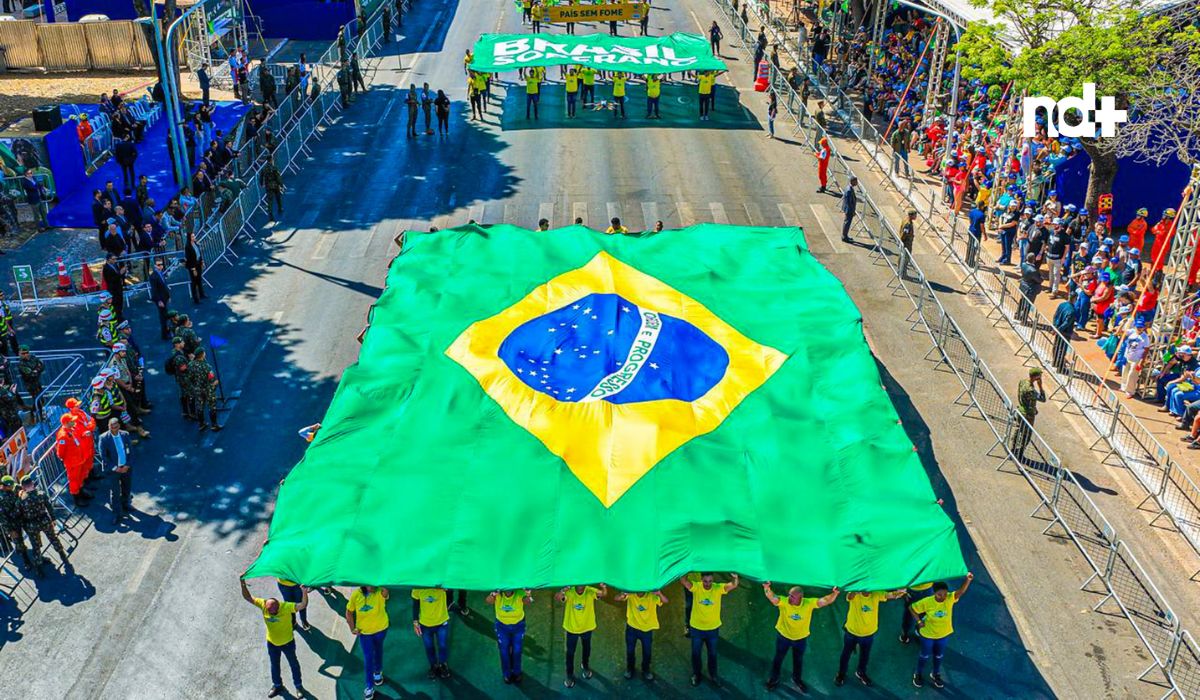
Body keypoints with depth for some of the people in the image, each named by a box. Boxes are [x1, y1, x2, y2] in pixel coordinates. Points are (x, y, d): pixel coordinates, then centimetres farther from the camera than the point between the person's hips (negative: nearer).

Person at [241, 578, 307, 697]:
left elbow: (303, 605, -46)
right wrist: (243, 584, -32)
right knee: (274, 665, 25)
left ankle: (299, 686, 41)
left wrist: (304, 592, -65)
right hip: (271, 643, 4)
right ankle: (277, 685, 51)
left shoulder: (286, 607, -33)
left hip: (287, 643, -3)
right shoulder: (263, 604, -22)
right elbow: (248, 597, -17)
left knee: (293, 664, 19)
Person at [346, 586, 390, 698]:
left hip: (380, 629, 0)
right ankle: (370, 686, 17)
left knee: (378, 651, 25)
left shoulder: (380, 592, -25)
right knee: (368, 658, 3)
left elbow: (386, 590, -52)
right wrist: (352, 629, -6)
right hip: (364, 631, 0)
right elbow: (349, 612, -5)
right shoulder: (356, 594, -19)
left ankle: (378, 672, 52)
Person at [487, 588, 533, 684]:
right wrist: (492, 595, -67)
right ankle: (507, 674, 36)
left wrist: (528, 596, -74)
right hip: (502, 625, 1)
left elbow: (527, 602, -50)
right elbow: (487, 601, -44)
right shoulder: (498, 594, -27)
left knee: (517, 651, 13)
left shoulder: (519, 593, -30)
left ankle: (516, 672, 39)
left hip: (518, 625, -1)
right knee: (504, 651, 12)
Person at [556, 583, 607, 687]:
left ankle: (585, 666, 53)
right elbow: (557, 598, -43)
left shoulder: (590, 591, -23)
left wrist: (604, 588, -62)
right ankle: (569, 675, 30)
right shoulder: (569, 592, -26)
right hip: (572, 628, -1)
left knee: (586, 649, 25)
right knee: (570, 652, 11)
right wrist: (562, 592, -66)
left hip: (587, 627, 2)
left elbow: (603, 594, -39)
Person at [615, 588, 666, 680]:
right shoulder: (631, 594, -21)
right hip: (632, 627, 0)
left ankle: (646, 670, 41)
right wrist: (623, 594, -55)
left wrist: (659, 594, -56)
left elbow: (665, 601, -34)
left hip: (647, 628, 0)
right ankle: (629, 668, 43)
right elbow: (617, 599, -32)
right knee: (630, 650, 17)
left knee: (647, 651, 16)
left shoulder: (651, 595, -22)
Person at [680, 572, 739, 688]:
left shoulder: (718, 588, -19)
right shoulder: (696, 587, -21)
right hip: (696, 628, -1)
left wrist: (735, 578, -56)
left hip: (713, 629, 1)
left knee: (713, 654, 20)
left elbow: (733, 585, -32)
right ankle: (696, 674, 42)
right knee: (696, 653, 18)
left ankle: (713, 675, 43)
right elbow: (682, 581, -37)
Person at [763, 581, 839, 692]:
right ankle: (774, 679, 43)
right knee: (778, 658, 19)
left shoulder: (809, 603, -26)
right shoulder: (783, 602, -30)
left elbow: (825, 600, -31)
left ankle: (797, 679, 51)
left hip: (801, 638, 1)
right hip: (783, 635, -1)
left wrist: (834, 593, -50)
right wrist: (767, 588, -69)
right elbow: (772, 597, -47)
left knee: (798, 660, 24)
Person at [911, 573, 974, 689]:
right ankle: (918, 674, 45)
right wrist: (919, 621, -17)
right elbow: (912, 607, -14)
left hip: (944, 634, 2)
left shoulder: (950, 598, -26)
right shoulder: (927, 602, -28)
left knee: (938, 656, 25)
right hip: (928, 635, -2)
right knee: (925, 656, 20)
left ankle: (935, 675, 51)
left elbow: (961, 591, -46)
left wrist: (967, 580, -64)